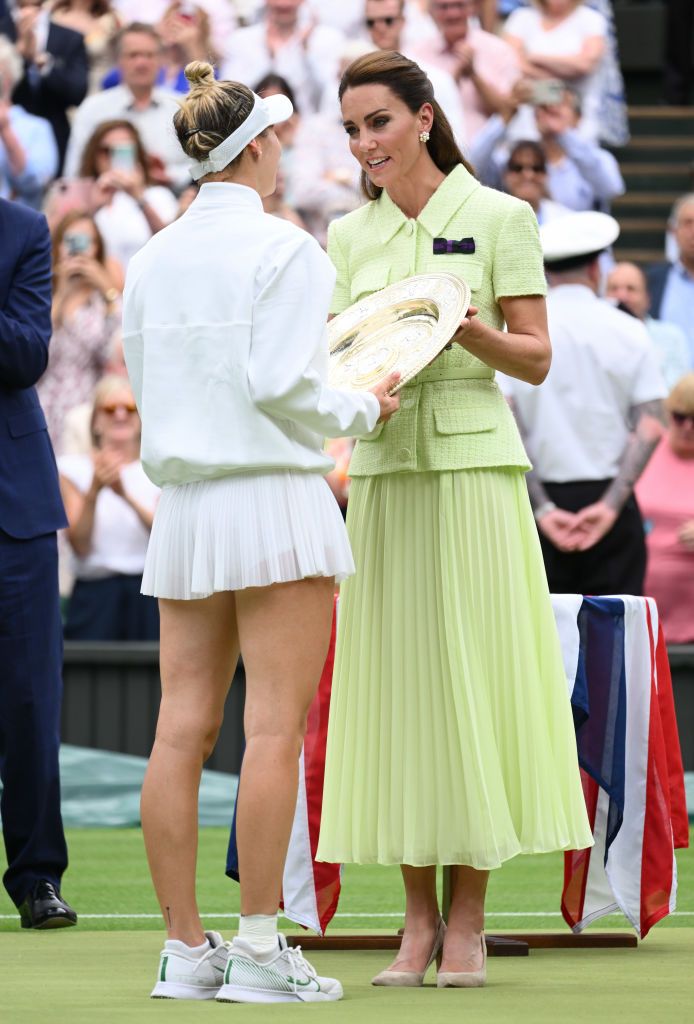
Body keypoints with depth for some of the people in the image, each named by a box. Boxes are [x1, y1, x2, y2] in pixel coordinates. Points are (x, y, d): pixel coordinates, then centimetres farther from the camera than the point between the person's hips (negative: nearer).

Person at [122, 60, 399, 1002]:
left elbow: (146, 386, 14)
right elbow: (281, 382, -15)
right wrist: (363, 411, 1)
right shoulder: (283, 250, -8)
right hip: (273, 495, -7)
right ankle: (259, 951, -8)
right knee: (276, 727, -6)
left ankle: (185, 950, 3)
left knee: (183, 728, 3)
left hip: (183, 501, 7)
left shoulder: (152, 261, 12)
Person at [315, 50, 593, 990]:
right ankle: (418, 920, 6)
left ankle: (468, 921, 1)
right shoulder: (350, 235, 12)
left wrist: (465, 328, -19)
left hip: (473, 463, -4)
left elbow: (536, 358, -1)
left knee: (473, 676, -4)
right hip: (381, 468, 4)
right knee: (395, 682, 1)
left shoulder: (500, 218, 0)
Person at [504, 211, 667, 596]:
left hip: (544, 495, 0)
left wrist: (543, 509, -9)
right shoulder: (628, 331, 2)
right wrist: (611, 504, -8)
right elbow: (650, 429, -5)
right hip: (609, 492, 0)